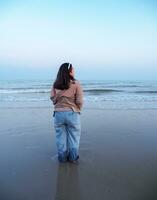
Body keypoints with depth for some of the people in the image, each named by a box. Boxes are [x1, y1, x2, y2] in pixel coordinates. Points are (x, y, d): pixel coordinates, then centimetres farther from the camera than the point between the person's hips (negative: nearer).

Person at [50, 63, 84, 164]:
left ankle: (62, 157, 27)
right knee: (73, 136, 14)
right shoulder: (76, 83, -11)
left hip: (58, 113, 3)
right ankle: (73, 158, 25)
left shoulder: (55, 84, -1)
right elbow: (79, 101, -11)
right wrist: (78, 110, 7)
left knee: (61, 136, 15)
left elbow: (53, 98, 1)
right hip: (72, 113, -2)